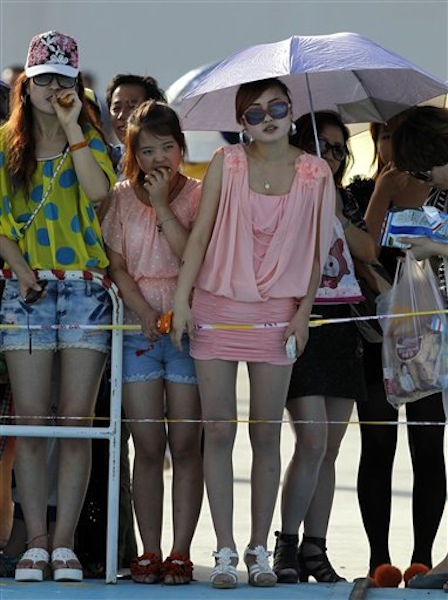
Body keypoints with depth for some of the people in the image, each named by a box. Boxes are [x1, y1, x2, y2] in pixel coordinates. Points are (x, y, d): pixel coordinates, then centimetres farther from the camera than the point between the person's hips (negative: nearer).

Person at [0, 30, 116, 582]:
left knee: (75, 421, -4)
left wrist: (71, 126, -10)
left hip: (85, 290, -1)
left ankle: (64, 545, -2)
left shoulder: (91, 140, 8)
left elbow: (98, 191, -13)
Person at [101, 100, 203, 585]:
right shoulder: (122, 198, 8)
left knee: (185, 445, -3)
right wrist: (147, 314, -9)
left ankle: (180, 551, -1)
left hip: (189, 325, -1)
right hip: (139, 326, 2)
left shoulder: (199, 195, 2)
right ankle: (149, 551, 1)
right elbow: (117, 266, 3)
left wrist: (162, 204, -12)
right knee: (147, 445, -2)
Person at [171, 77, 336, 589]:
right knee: (218, 431, -2)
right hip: (218, 308, 0)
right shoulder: (226, 164, 2)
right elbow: (199, 234, 1)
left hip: (275, 313, 0)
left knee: (266, 435, 2)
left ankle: (259, 549, 9)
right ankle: (225, 550, 2)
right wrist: (182, 299, -6)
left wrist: (303, 310, -3)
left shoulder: (315, 174, 3)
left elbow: (316, 248, 6)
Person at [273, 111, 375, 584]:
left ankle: (315, 549, 10)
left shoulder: (343, 201, 18)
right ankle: (287, 545, -8)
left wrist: (337, 213, -4)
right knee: (312, 440, -16)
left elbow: (368, 252, 6)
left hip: (340, 327, 6)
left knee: (329, 448, 5)